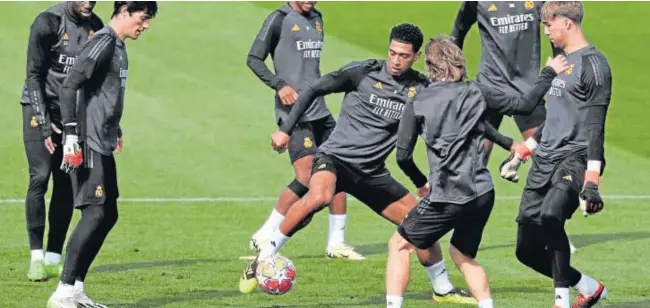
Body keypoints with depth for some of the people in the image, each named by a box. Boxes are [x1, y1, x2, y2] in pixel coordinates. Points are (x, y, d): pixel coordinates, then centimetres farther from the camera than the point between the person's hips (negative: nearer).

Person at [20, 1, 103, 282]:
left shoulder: (95, 27, 3)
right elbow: (34, 75, -13)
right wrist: (44, 124, -19)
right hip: (40, 108, -5)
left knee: (66, 184, 1)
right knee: (40, 177, -12)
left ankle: (53, 258, 7)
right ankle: (37, 257, -7)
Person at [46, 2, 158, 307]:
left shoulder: (117, 46, 16)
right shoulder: (103, 43, -13)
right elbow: (69, 87, -20)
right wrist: (71, 134, -23)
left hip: (103, 145, 10)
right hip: (89, 145, -10)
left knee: (108, 215, 9)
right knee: (95, 214, -13)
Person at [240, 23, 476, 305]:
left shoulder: (420, 89, -1)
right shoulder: (363, 72, -10)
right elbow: (314, 90, -2)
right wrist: (285, 129, -4)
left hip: (371, 173, 5)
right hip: (335, 157, -5)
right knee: (319, 197, -37)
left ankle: (443, 289, 27)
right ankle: (262, 261, -25)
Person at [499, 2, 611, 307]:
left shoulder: (593, 64, -8)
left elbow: (594, 126, -15)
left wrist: (592, 180, -22)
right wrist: (520, 155, 33)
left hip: (575, 160, -9)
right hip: (545, 162, 9)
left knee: (550, 215, -36)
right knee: (527, 250, 4)